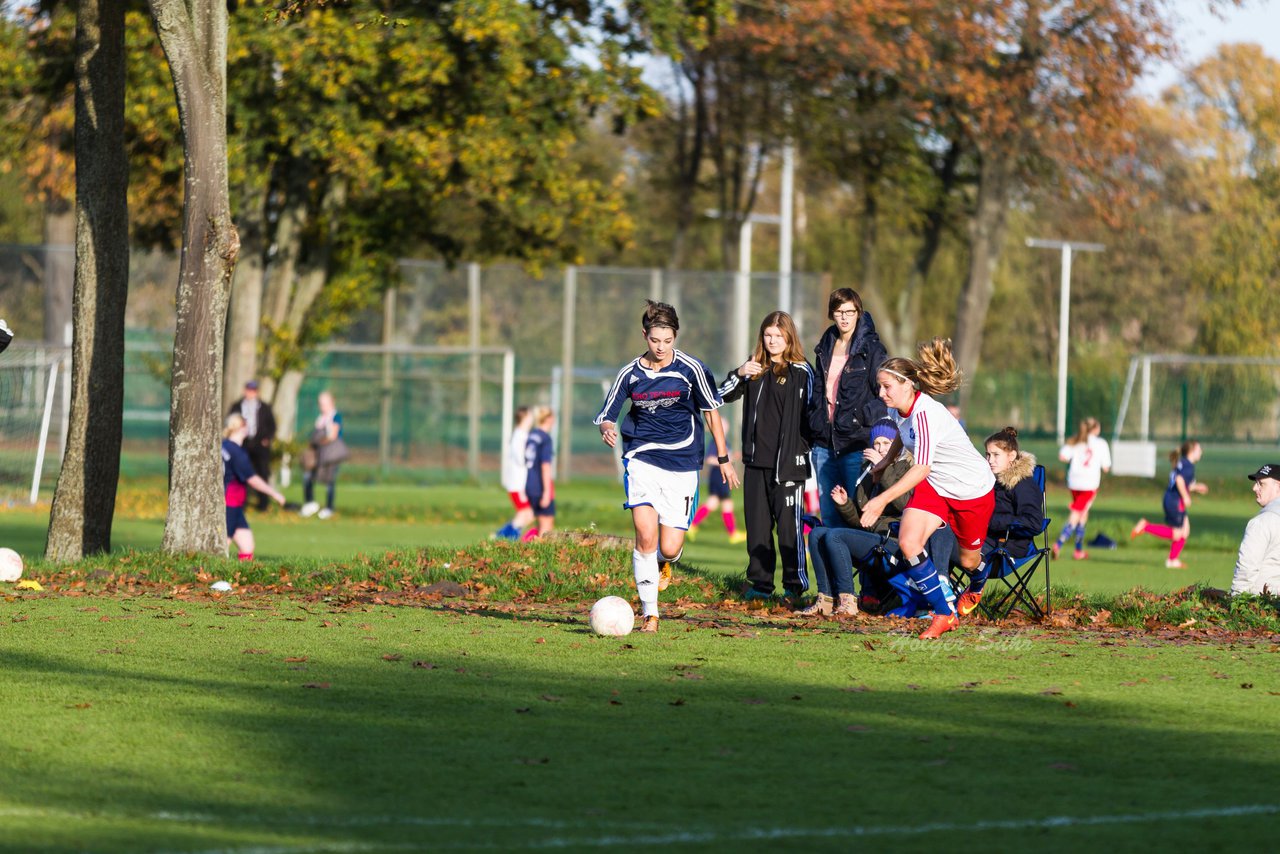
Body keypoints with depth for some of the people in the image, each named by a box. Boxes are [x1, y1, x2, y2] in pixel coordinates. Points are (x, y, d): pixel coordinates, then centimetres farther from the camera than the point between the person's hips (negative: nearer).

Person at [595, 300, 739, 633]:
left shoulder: (691, 369, -3)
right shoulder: (630, 374, 1)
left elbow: (711, 412, 8)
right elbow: (606, 416, 7)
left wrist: (723, 459, 11)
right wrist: (607, 430, -17)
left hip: (682, 465, 0)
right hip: (642, 459, 0)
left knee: (669, 549, -5)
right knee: (646, 535, -19)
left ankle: (663, 564, 35)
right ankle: (649, 614, -12)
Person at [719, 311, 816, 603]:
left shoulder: (801, 371, -3)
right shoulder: (755, 367, 11)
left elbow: (810, 414, -2)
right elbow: (725, 394, 10)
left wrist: (805, 452, -7)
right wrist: (739, 374, -9)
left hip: (788, 460, -5)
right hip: (756, 458, 5)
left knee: (789, 524, -5)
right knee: (757, 524, 8)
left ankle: (796, 585, 3)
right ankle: (760, 584, 15)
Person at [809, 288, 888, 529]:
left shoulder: (871, 349, -4)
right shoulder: (824, 349, 15)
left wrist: (863, 418, -17)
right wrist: (814, 423, 13)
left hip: (857, 443, -6)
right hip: (825, 443, 6)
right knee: (829, 517, 7)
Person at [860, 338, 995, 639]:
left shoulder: (925, 414, -33)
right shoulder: (896, 408, -7)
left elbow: (921, 468, -39)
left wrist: (883, 500, -42)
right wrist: (886, 460, 17)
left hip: (973, 490, -7)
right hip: (935, 487, 7)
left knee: (968, 561, 12)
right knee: (907, 542, -19)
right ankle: (944, 614, -10)